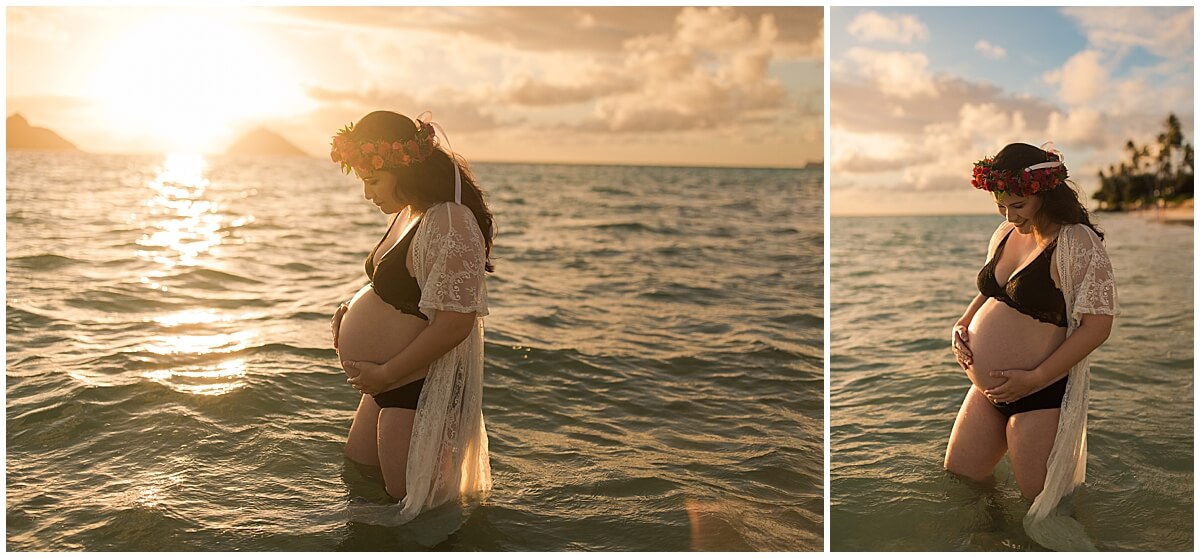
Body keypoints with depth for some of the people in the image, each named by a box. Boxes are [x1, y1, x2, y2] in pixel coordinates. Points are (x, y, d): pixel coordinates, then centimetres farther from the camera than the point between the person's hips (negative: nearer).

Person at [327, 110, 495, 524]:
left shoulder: (449, 226, -26)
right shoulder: (408, 212, 6)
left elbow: (455, 323, -29)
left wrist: (384, 374, -21)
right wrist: (354, 309, 3)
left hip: (421, 389, -11)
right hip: (389, 383, 11)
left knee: (407, 500, 4)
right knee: (356, 470, 25)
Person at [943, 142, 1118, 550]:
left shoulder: (1078, 243, -17)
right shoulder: (1005, 234, 6)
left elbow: (1098, 324, -20)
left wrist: (1034, 379, -22)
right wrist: (962, 325, 2)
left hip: (1040, 395, -8)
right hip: (986, 391, 8)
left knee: (1045, 511, 2)